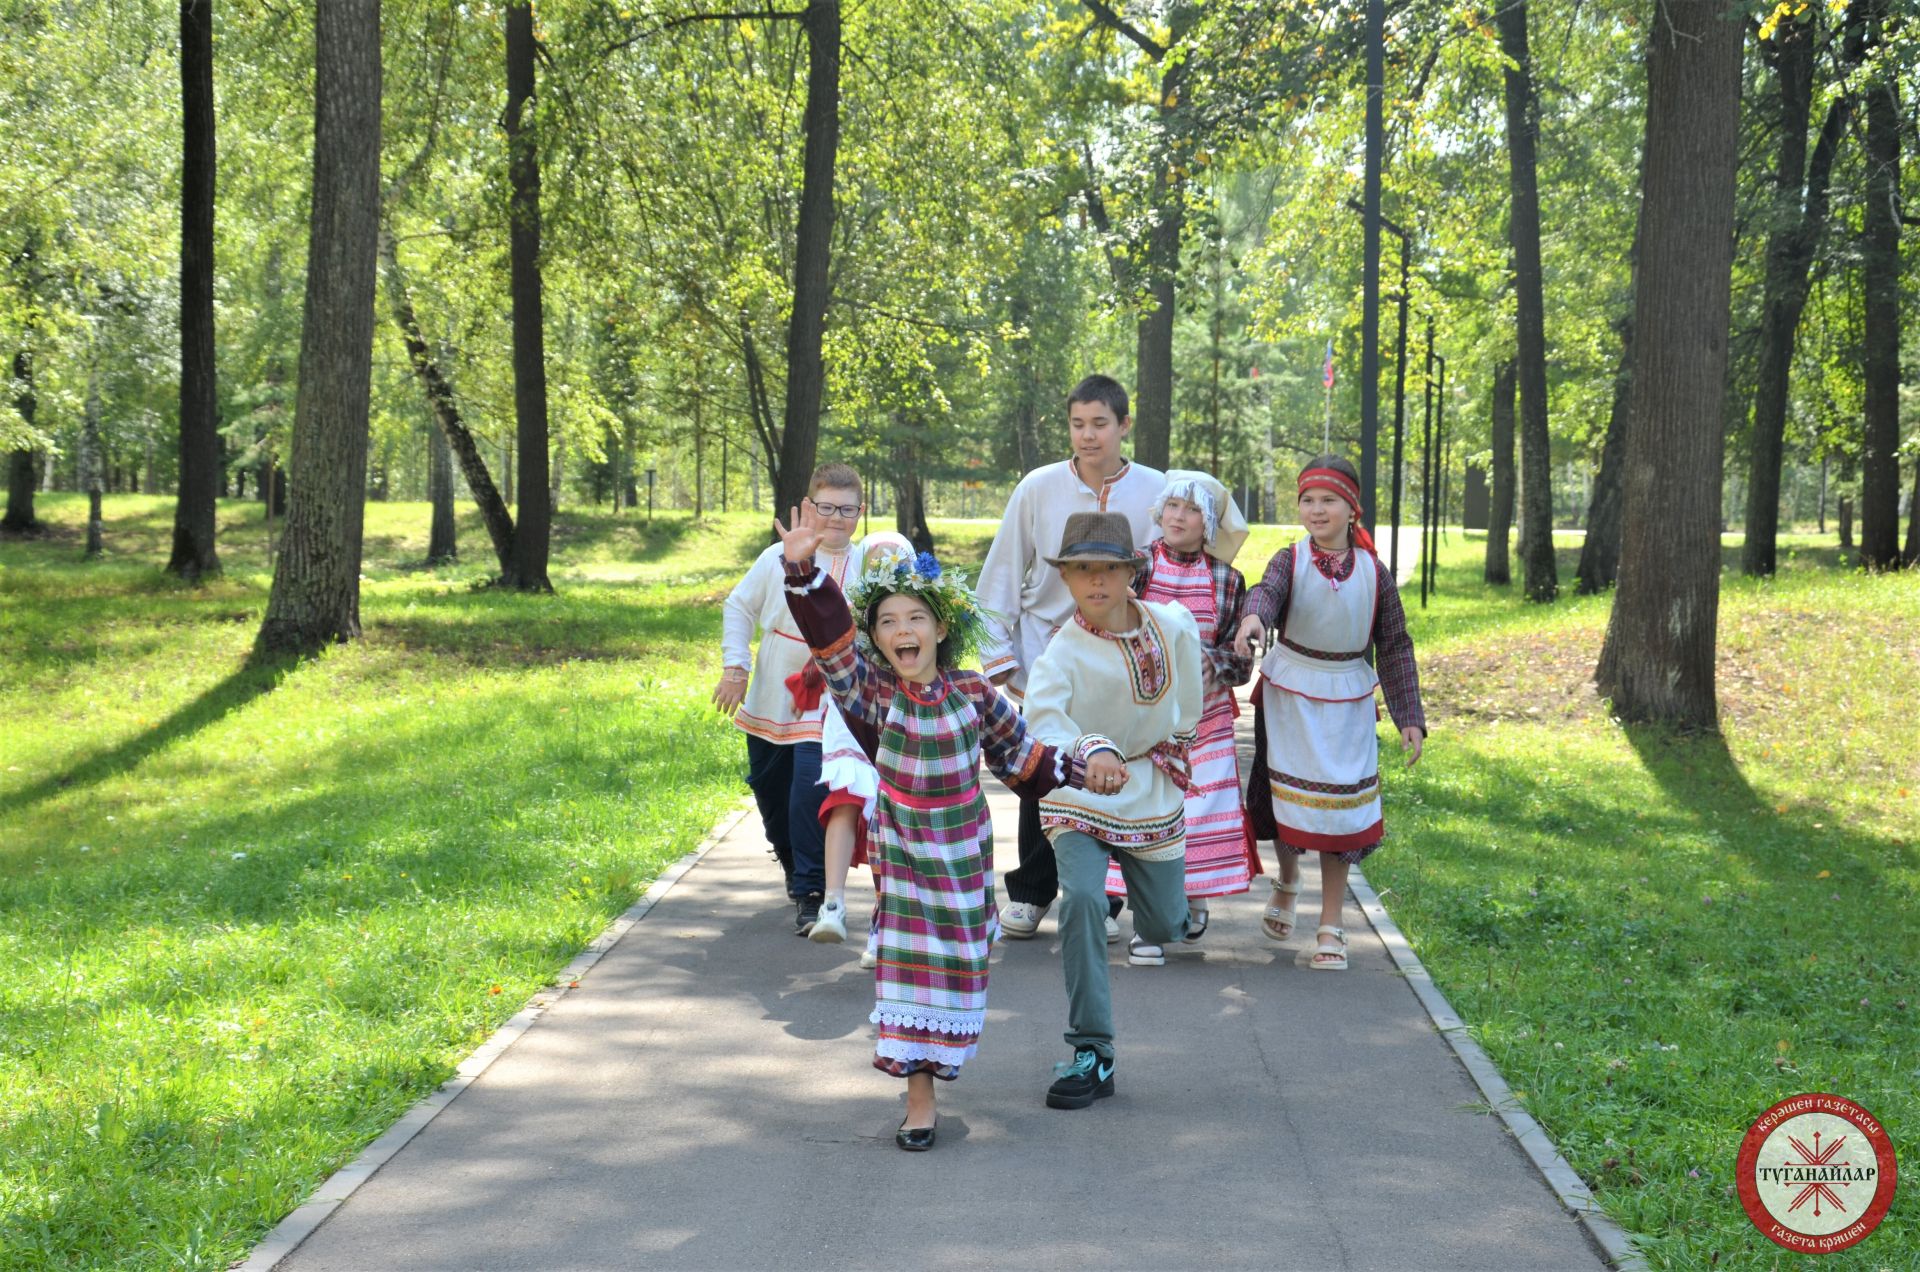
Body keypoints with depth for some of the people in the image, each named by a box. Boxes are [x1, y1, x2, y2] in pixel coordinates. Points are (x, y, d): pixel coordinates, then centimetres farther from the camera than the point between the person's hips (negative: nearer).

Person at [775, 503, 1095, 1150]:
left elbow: (1020, 751, 8)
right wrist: (804, 571, -36)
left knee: (958, 961, 11)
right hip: (902, 851, -1)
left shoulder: (974, 694, -8)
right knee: (908, 960, -5)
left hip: (964, 851, 1)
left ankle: (939, 1053, 35)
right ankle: (919, 1096, -1)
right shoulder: (874, 692, -12)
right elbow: (831, 640, -26)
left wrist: (1076, 771, 9)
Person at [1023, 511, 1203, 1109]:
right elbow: (1042, 722, -41)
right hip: (1078, 797, -3)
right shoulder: (1063, 652, -22)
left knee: (1163, 928, 12)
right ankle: (1091, 1054, -18)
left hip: (1151, 790, 3)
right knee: (1081, 898, -27)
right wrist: (1090, 751, -58)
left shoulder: (1175, 626, -10)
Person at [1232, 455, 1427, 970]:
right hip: (1290, 695, 0)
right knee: (1287, 795, 5)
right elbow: (1267, 590, -28)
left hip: (1348, 703, 1)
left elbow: (1396, 647, 4)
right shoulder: (1290, 559, -5)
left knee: (1340, 807, -1)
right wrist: (1253, 617, -53)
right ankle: (1287, 880, 37)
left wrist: (1410, 719, 0)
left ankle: (1331, 927, 8)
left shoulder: (1374, 573, -1)